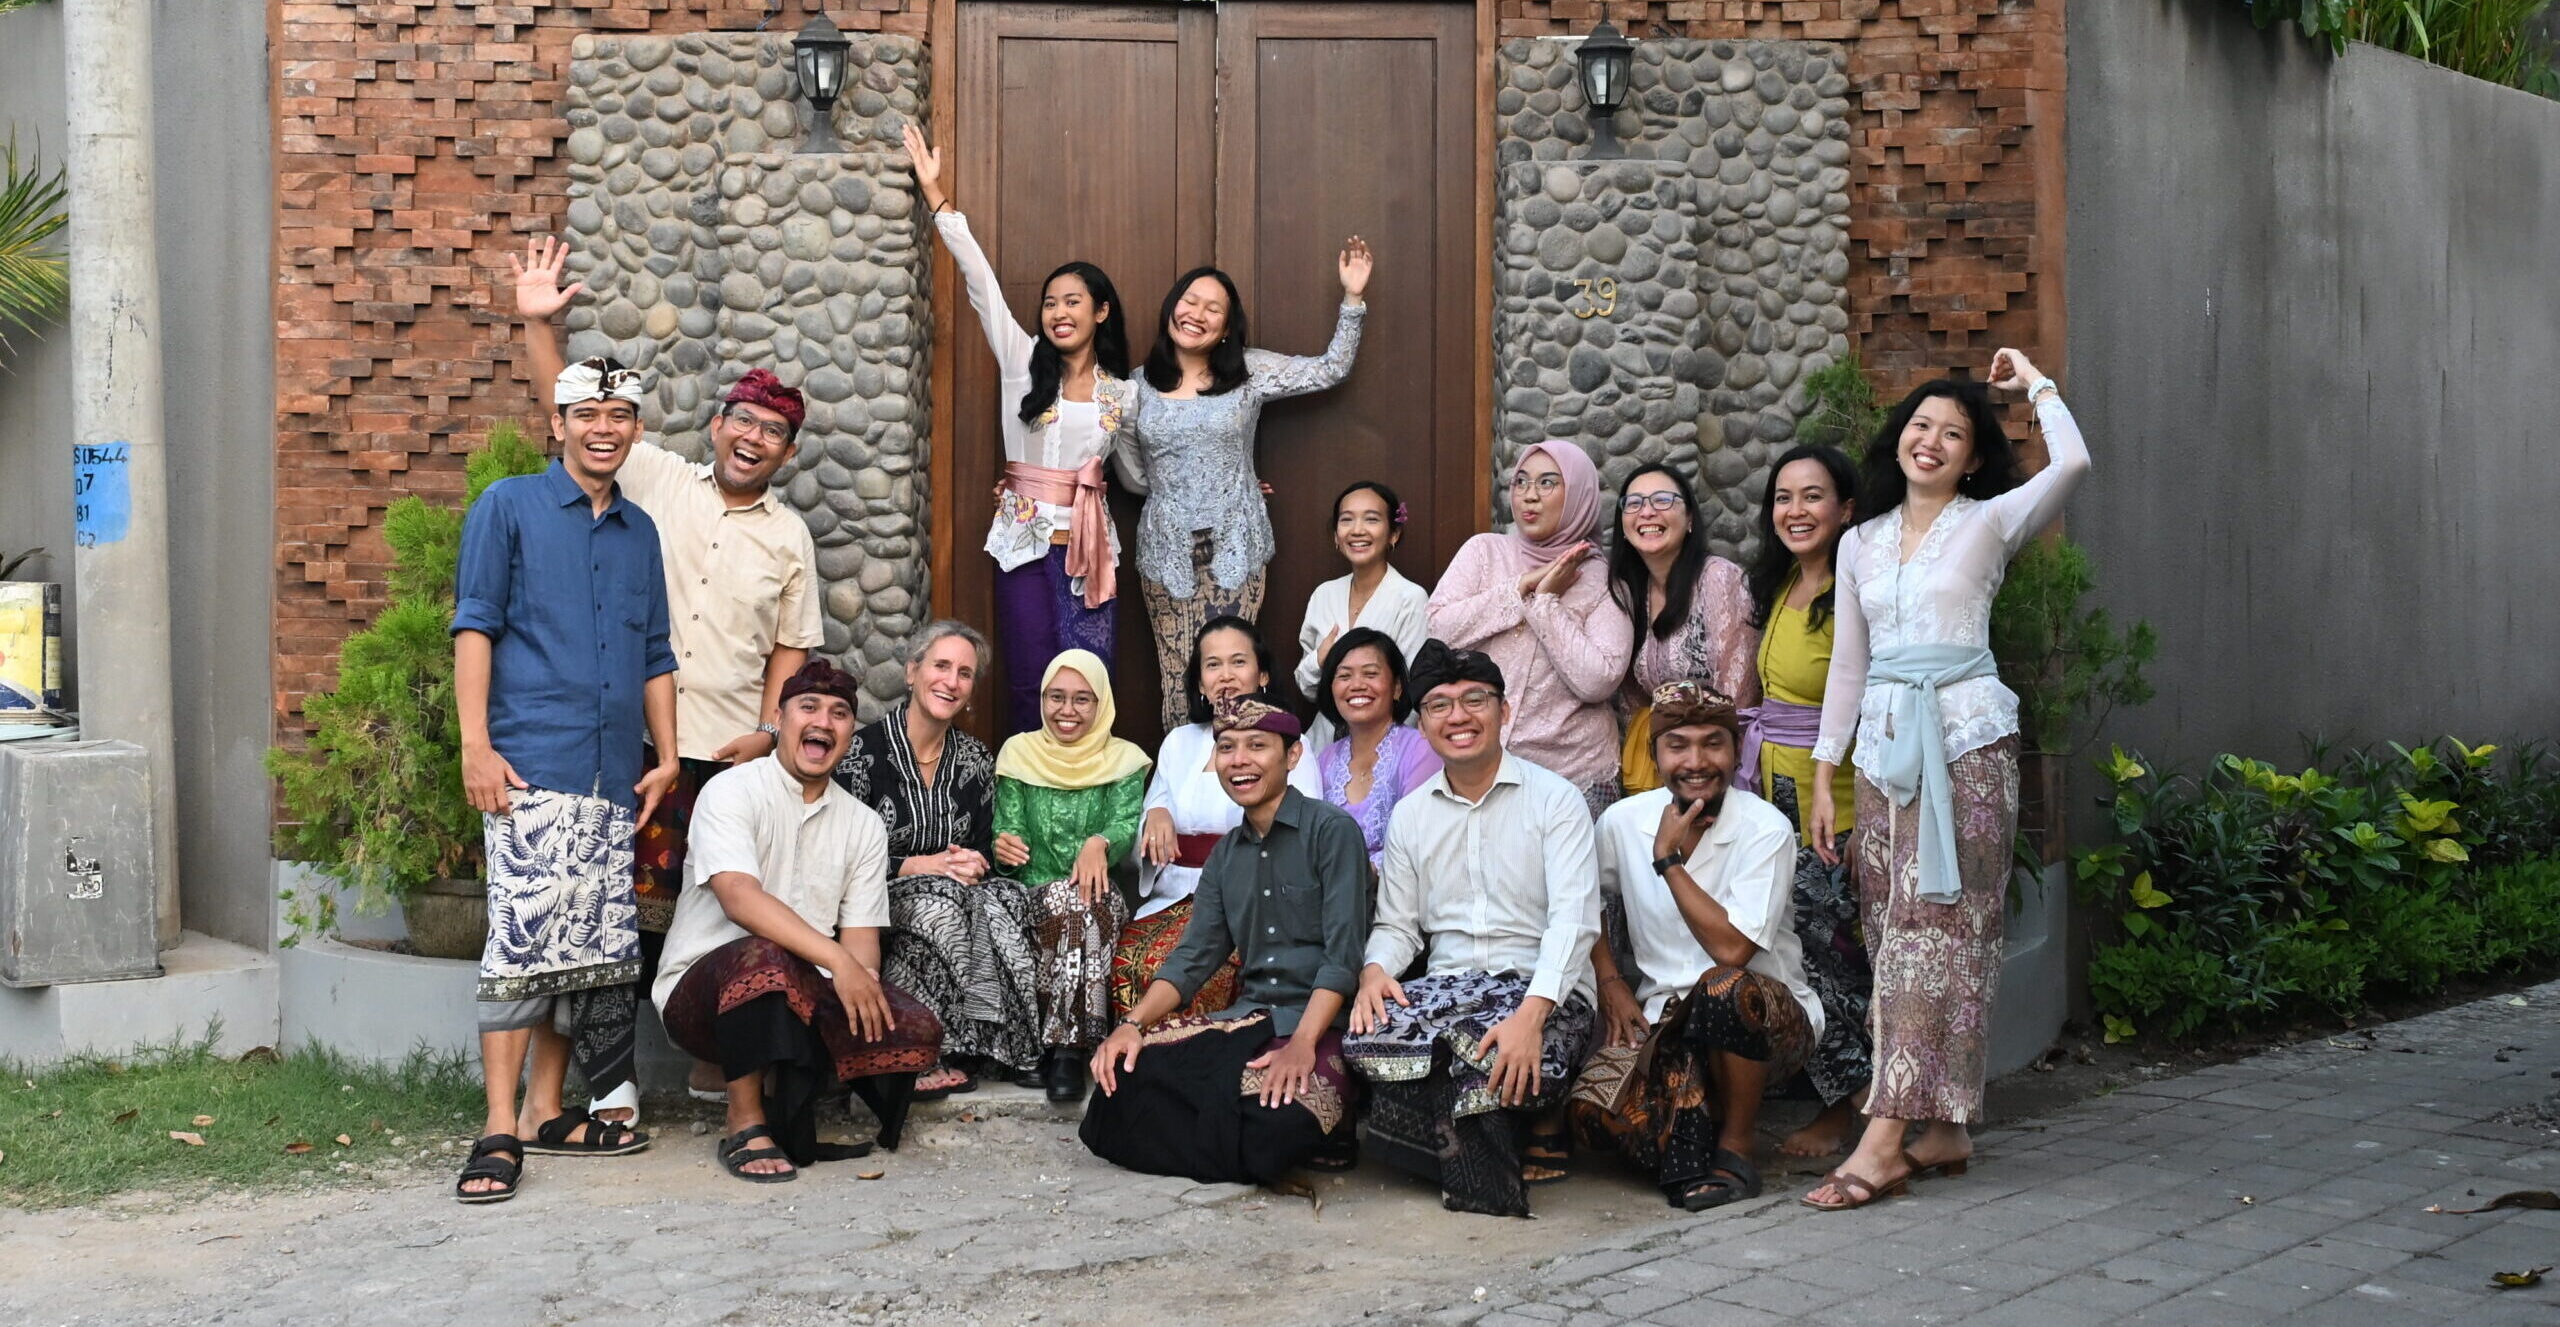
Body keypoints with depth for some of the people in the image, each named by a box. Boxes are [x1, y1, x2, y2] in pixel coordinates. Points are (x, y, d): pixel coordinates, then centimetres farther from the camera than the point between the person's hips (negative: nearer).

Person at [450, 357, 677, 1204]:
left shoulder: (639, 532, 19)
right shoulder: (510, 507, 4)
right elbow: (475, 626, -2)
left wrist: (666, 756, 13)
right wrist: (476, 744, -11)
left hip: (614, 781, 6)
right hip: (532, 767, -6)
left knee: (598, 947, 6)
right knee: (526, 935, -14)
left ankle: (547, 1110, 17)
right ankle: (500, 1131, -11)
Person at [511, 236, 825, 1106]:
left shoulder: (790, 537, 10)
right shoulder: (656, 481, 7)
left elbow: (791, 646, 10)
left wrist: (769, 730, -3)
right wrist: (537, 325, -7)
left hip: (732, 750, 1)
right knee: (633, 903, -2)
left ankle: (716, 1060, 19)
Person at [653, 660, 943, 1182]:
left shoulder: (863, 825, 11)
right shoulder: (732, 792, -7)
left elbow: (861, 936, 4)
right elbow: (740, 899, -24)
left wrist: (863, 982, -21)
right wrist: (837, 961, -33)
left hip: (805, 1001, 5)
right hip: (703, 990, -4)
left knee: (917, 1032, -21)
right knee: (765, 957, -39)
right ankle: (745, 1125, -23)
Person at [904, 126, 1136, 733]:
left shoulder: (1123, 392, 8)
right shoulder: (1022, 363, 4)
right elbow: (981, 282, 0)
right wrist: (935, 195, -3)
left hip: (1091, 547, 1)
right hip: (1025, 541, -1)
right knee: (1031, 689, 1)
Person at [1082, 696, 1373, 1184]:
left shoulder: (1332, 831, -4)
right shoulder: (1227, 853, 18)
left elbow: (1343, 958, -12)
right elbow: (1193, 958, 11)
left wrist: (1302, 1044, -25)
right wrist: (1132, 1024, -6)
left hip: (1320, 1025, -7)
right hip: (1247, 1020, 7)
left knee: (1270, 1120, -36)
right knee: (1124, 1074, -16)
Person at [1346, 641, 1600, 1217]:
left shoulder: (1555, 799, 0)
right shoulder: (1410, 814, 16)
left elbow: (1574, 918, -12)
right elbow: (1397, 924, 18)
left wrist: (1531, 1014, -28)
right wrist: (1375, 970, -8)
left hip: (1544, 990, -4)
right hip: (1446, 988, 4)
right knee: (1372, 1032, -29)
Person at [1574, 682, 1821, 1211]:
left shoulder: (1766, 829, -13)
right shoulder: (1624, 821, -1)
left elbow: (1731, 949, -22)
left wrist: (1668, 858, -18)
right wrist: (1610, 982, 3)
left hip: (1771, 1019, -2)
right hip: (1663, 1016, 3)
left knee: (1724, 989, -39)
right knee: (1593, 1109, -27)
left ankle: (1738, 1144, -14)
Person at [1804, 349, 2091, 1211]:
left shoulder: (1989, 523, 4)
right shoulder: (1861, 543, 17)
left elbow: (2071, 464, -14)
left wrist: (2036, 384, 2)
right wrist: (1823, 773, 12)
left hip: (1964, 740, -5)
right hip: (1882, 744, 5)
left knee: (1936, 927, -11)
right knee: (1895, 931, 1)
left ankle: (1886, 1139, -16)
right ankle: (1943, 1130, 8)